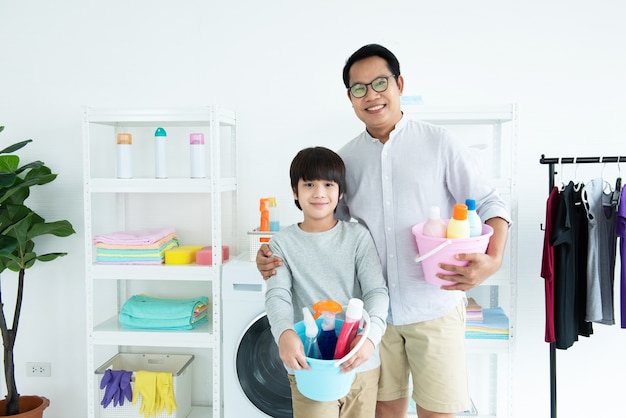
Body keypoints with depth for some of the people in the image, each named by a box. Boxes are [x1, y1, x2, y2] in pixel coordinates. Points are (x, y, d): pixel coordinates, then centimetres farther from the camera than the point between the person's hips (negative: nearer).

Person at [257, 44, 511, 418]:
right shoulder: (345, 159, 5)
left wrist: (492, 260, -22)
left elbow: (491, 204, -3)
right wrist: (279, 258, -6)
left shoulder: (439, 144, -4)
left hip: (435, 306, -2)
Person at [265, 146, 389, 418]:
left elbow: (377, 290, -7)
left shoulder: (358, 236, -1)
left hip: (361, 365, 2)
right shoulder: (283, 243, 0)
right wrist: (284, 333, -32)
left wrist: (371, 334, -27)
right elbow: (277, 295, -11)